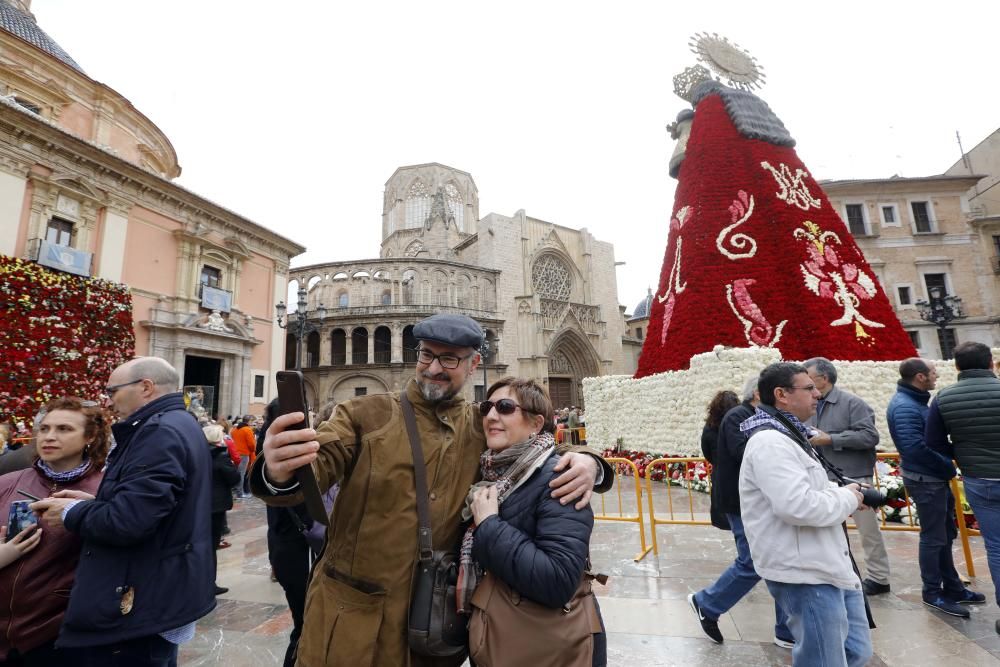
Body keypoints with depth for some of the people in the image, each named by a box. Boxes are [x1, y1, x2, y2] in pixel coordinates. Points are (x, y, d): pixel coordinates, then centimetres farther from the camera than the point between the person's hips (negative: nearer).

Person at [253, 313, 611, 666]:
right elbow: (319, 465, -17)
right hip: (353, 613, -1)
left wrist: (585, 461, -16)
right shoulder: (365, 413, -7)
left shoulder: (484, 429, -1)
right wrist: (281, 473, -41)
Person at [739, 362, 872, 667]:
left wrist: (842, 494, 6)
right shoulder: (770, 441, -22)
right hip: (804, 575, -11)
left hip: (829, 568, 11)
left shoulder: (789, 436, 14)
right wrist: (847, 499, -14)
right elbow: (798, 506, -31)